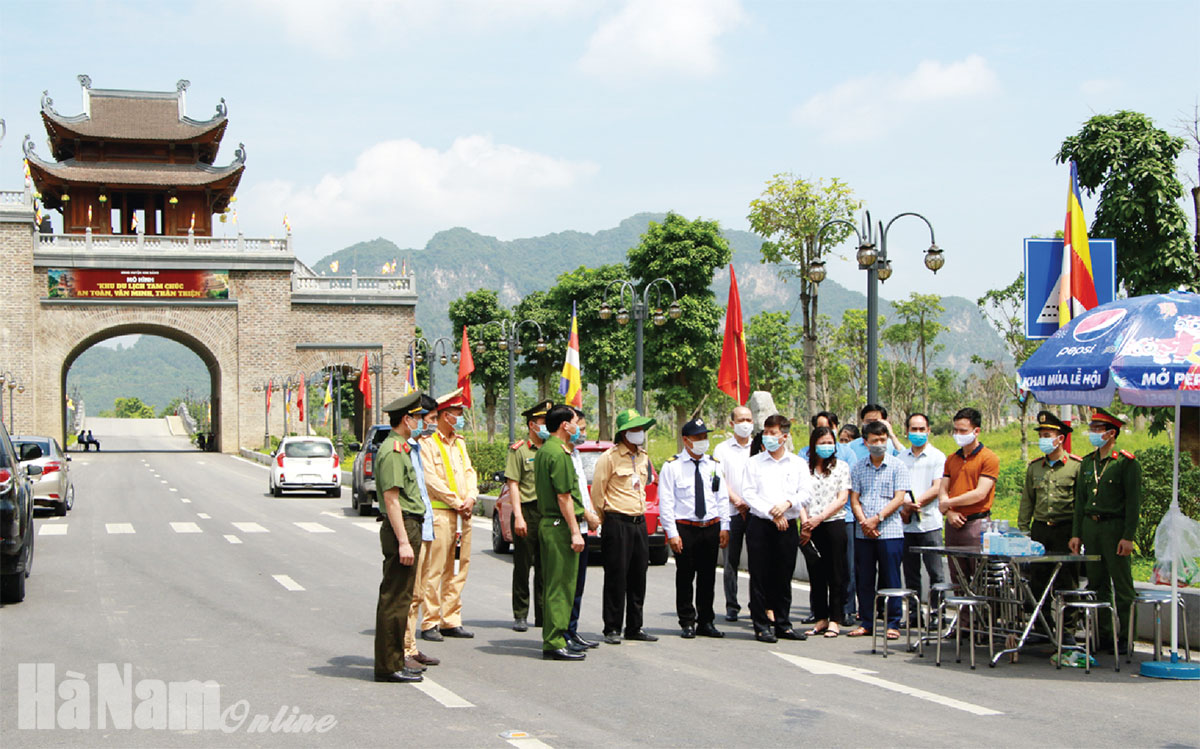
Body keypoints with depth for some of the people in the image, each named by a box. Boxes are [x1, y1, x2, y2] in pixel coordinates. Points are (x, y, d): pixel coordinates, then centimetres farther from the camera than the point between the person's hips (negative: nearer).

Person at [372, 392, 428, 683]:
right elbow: (391, 498, -20)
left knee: (396, 598, 14)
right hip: (401, 529, -11)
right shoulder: (393, 451, -15)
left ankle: (394, 661, 21)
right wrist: (403, 542, -23)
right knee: (395, 600, -7)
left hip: (408, 527, 11)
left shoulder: (399, 448, 18)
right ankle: (388, 666, -4)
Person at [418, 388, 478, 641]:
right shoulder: (427, 443, -6)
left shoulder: (459, 442, 19)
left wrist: (471, 498, -4)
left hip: (463, 515, 8)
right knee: (434, 571, -7)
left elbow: (469, 472, 14)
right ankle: (430, 624, -3)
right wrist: (457, 502, -12)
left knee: (458, 570, 9)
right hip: (440, 513, -8)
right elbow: (432, 480, -13)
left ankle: (451, 621, 15)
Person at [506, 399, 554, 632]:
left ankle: (543, 614, 14)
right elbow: (513, 485, -5)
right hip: (527, 510, -4)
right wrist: (518, 516, -14)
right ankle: (520, 615, 7)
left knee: (545, 567, 8)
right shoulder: (519, 450, -1)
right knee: (523, 566, 1)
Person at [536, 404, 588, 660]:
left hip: (547, 523, 10)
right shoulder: (558, 454, -16)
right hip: (560, 524, -10)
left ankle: (554, 638, 19)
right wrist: (575, 532, -18)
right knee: (561, 585, -7)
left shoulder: (544, 451, 15)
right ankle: (555, 643, -6)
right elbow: (563, 497, -19)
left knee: (552, 585, 13)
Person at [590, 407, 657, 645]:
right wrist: (604, 523, 0)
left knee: (638, 577, 9)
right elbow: (597, 492, -6)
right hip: (617, 523, -7)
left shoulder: (643, 457, 14)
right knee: (616, 578, -4)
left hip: (639, 522, 7)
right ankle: (612, 629, 2)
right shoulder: (609, 458, -8)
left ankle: (634, 627, 17)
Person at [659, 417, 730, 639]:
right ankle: (687, 623, 10)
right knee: (685, 578, 1)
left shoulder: (714, 465, 11)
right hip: (685, 528, -4)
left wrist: (724, 527, 4)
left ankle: (706, 622, 18)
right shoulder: (672, 466, -3)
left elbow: (723, 498, 13)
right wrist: (672, 533, -12)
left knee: (708, 577, 9)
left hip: (711, 527, 4)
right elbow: (665, 502, -6)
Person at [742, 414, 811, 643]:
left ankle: (783, 624, 16)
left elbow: (806, 492, 3)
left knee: (783, 578, 7)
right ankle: (761, 626, 4)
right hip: (760, 525, -1)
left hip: (787, 527, 1)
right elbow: (749, 493, -2)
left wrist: (787, 504, -15)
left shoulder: (797, 463, 10)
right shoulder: (754, 463, 6)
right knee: (760, 577, -2)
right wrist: (771, 513, -12)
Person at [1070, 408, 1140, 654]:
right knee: (1097, 585, 9)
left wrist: (1128, 537, -15)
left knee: (1122, 586, -3)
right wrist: (1076, 533, 11)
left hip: (1115, 527, -6)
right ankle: (1102, 636, 16)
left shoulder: (1126, 463, -6)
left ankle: (1125, 637, 1)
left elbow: (1133, 502, -9)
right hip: (1090, 526, 7)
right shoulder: (1088, 462, 14)